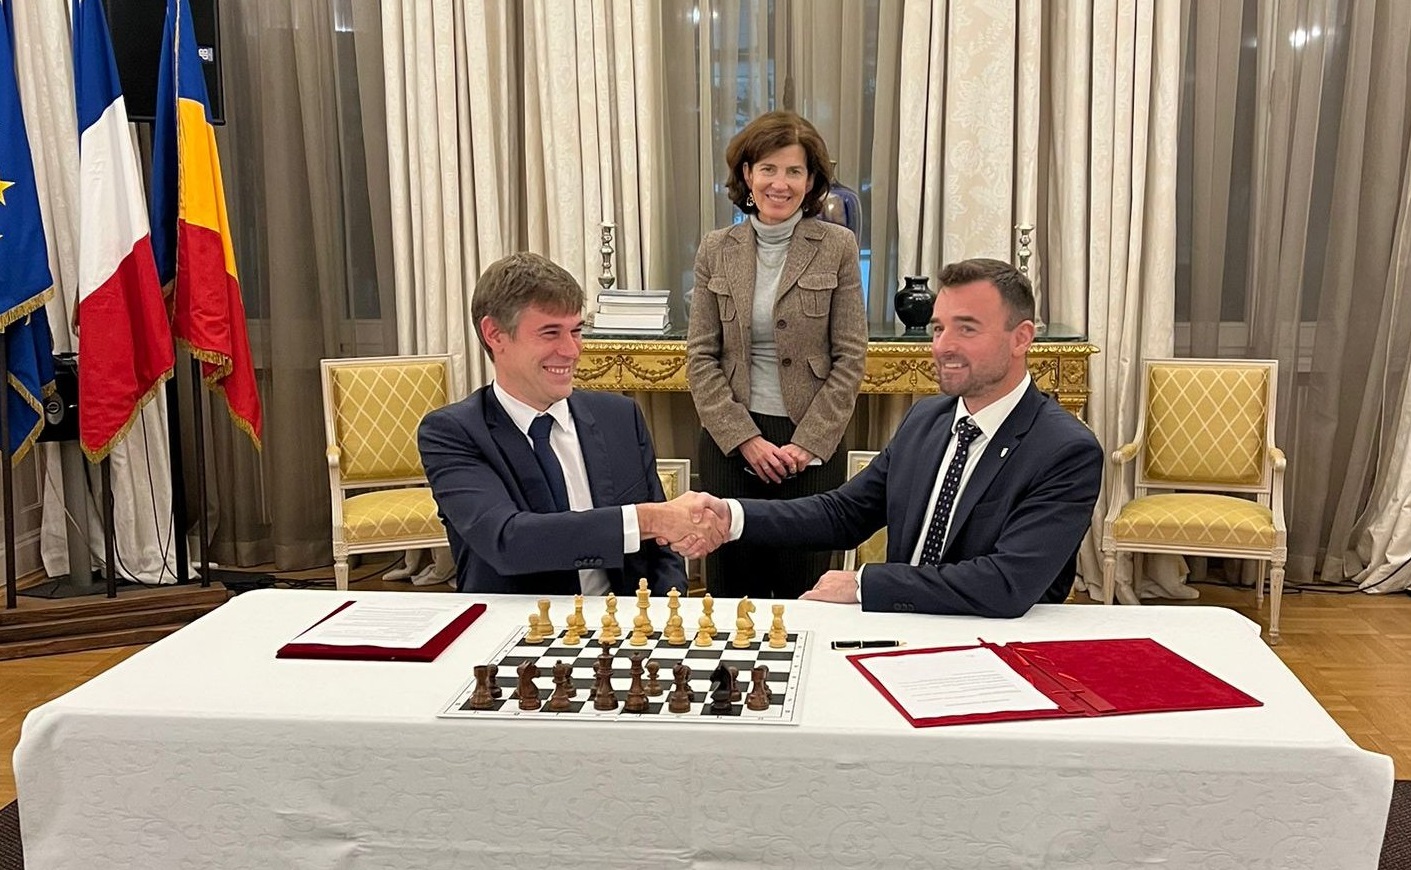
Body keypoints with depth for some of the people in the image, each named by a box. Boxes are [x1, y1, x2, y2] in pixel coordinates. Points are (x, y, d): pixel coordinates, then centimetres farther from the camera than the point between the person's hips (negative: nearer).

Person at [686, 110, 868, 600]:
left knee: (804, 590, 5)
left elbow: (850, 358, -2)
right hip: (729, 442, 1)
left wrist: (807, 444, -8)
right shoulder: (716, 251, 5)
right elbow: (700, 357, 2)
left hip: (812, 446, -1)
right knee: (732, 589, 8)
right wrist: (746, 439, -7)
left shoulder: (837, 248, 0)